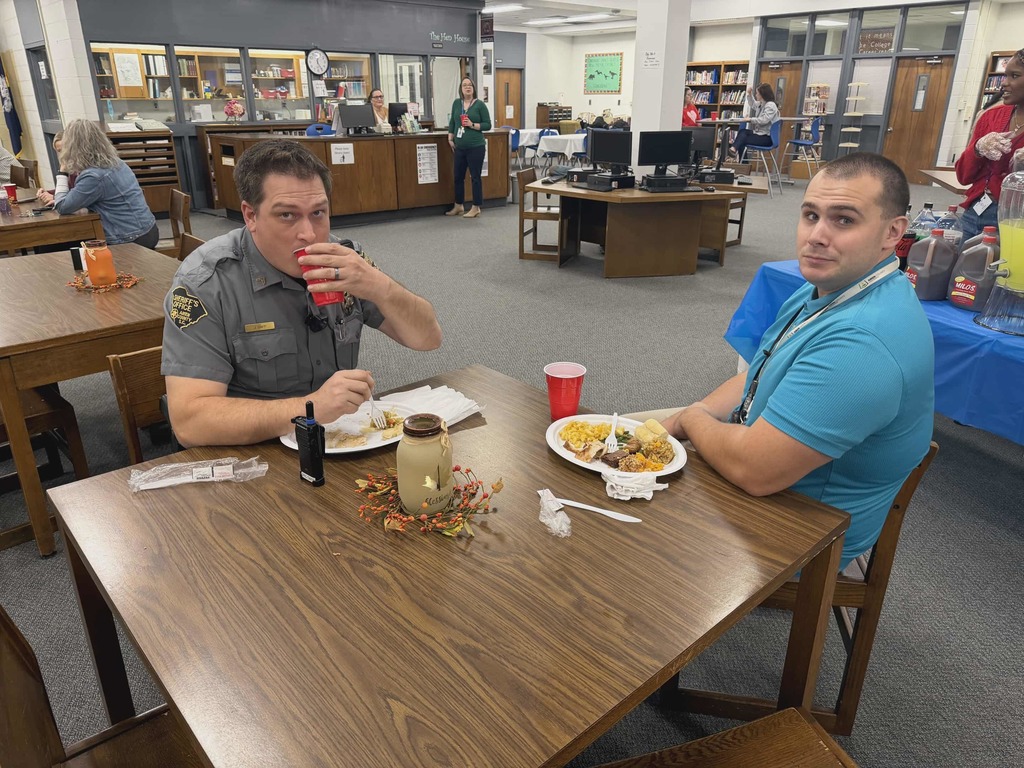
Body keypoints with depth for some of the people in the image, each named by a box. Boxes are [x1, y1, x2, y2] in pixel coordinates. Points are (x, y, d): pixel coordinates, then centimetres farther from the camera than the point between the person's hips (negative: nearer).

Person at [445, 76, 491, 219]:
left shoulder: (480, 104, -4)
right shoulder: (456, 103, 8)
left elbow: (487, 125, -4)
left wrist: (472, 125, -15)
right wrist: (450, 139, 10)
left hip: (476, 147, -5)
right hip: (460, 147, 5)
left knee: (475, 177, 1)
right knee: (458, 177, 12)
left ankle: (476, 208, 10)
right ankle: (458, 206, 26)